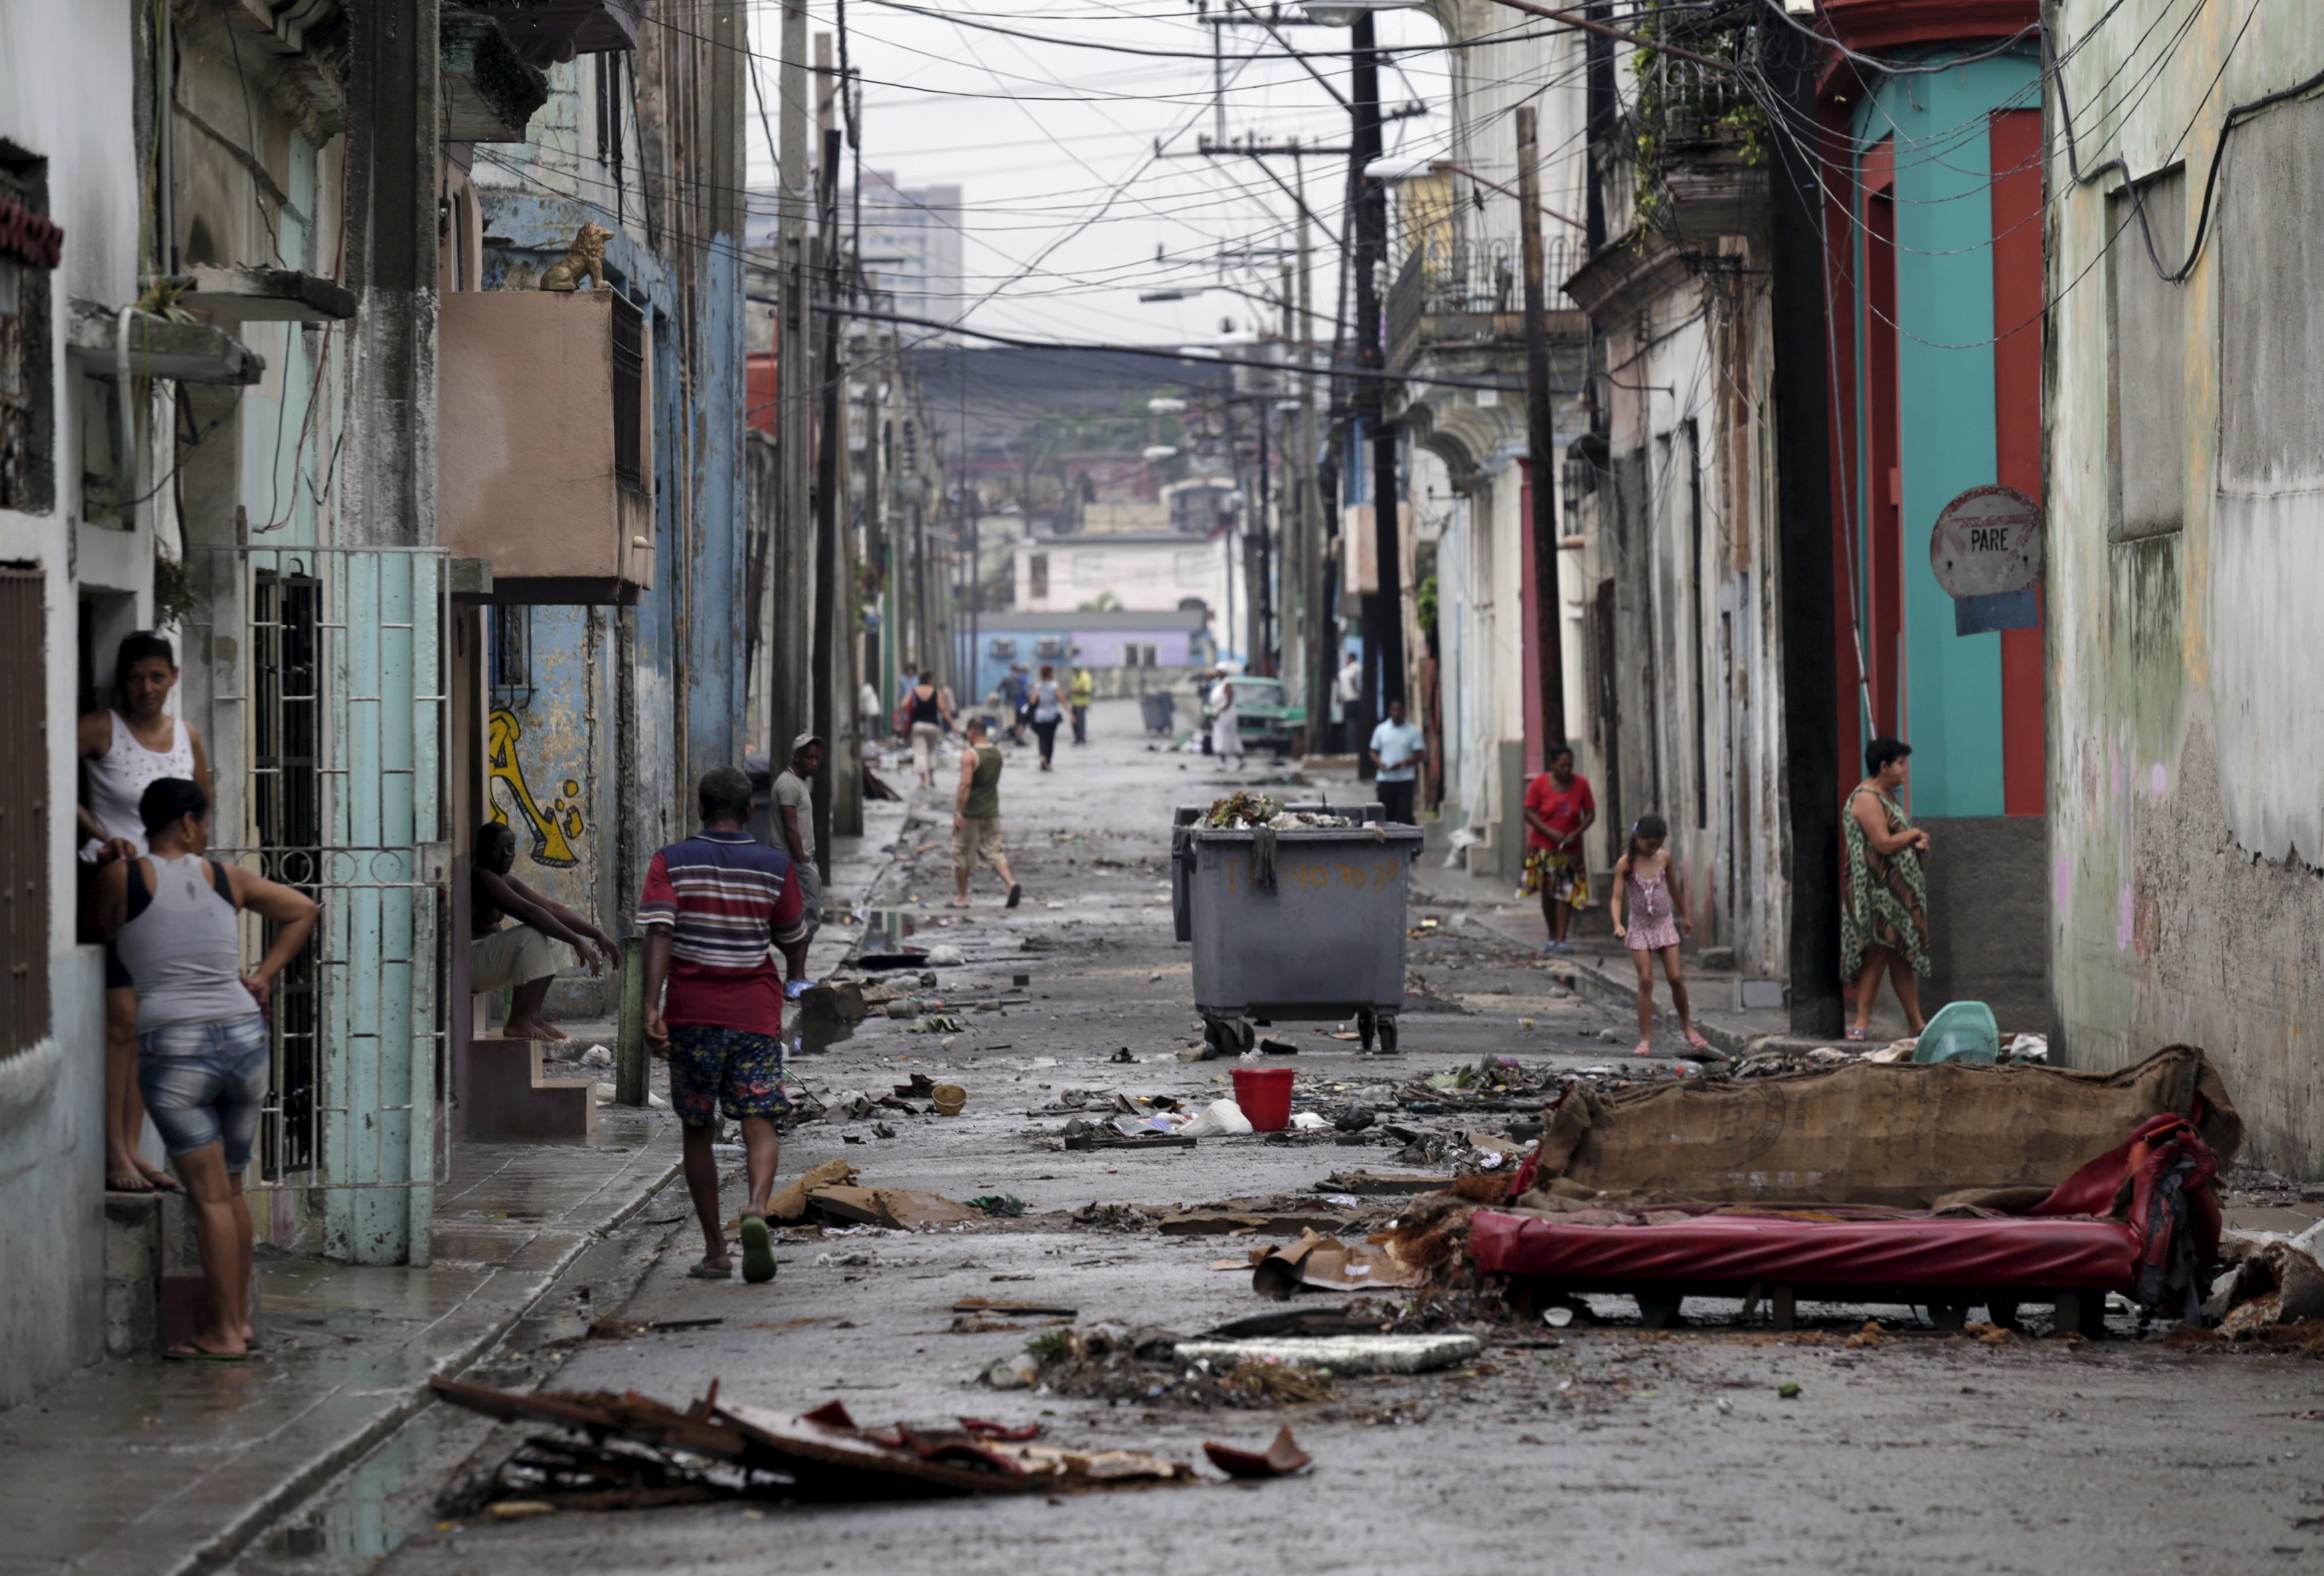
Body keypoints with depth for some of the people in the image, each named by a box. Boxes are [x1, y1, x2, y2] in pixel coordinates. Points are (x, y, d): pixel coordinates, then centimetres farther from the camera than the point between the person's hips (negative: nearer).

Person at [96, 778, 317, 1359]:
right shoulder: (226, 878, 9)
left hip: (173, 1049, -4)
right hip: (246, 1039, 4)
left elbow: (104, 930, 17)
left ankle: (226, 1333, -3)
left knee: (210, 1195, -4)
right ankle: (238, 1317, 23)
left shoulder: (123, 877, -1)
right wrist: (262, 976, 16)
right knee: (232, 1188, 17)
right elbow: (302, 910, 20)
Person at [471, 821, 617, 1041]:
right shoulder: (479, 878, -18)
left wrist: (598, 935, 2)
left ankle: (532, 1016, 1)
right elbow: (528, 912, -27)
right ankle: (518, 1022, -21)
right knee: (533, 935, -28)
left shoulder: (506, 881, 14)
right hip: (466, 963, -11)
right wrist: (578, 943, -30)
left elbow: (552, 908, 11)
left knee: (556, 941, 10)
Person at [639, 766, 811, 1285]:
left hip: (691, 1014, 0)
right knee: (759, 1124, -2)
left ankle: (715, 1251, 13)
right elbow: (792, 939, 14)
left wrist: (652, 1008, -19)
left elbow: (659, 933, -13)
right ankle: (757, 1209, -32)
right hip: (756, 1012, 0)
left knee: (697, 1130, 12)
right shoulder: (776, 867, 3)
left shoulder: (671, 863, -1)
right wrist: (798, 982, 35)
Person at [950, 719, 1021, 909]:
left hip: (970, 813, -6)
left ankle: (961, 898, 13)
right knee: (993, 851, 9)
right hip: (992, 811, 6)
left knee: (961, 854, 7)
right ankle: (1011, 883, -15)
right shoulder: (997, 753, 6)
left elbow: (965, 784, -22)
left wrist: (959, 812, -21)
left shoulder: (969, 755, -15)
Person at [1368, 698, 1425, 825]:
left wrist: (1402, 764, -15)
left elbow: (1418, 755, 1)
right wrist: (1379, 763, -9)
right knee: (1386, 814, 3)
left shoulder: (1412, 730, 2)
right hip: (1385, 779, 2)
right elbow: (1374, 752, 14)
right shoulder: (1381, 730, 8)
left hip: (1406, 780, -2)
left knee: (1404, 813, -10)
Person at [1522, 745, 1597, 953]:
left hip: (1570, 848, 0)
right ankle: (1552, 937, 19)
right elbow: (1529, 813, -6)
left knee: (1566, 892, -7)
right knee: (1548, 892, 4)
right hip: (1544, 845, 0)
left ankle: (1561, 940, -9)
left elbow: (1590, 814, 2)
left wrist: (1576, 833, -15)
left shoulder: (1581, 784, -2)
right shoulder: (1540, 784, -6)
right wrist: (1550, 832, -20)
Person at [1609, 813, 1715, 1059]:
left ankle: (1687, 1027, 18)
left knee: (1675, 978, -2)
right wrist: (1617, 924, -32)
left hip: (1665, 924, 2)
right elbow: (1617, 897, -15)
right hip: (1639, 927, -2)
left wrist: (1684, 916, 25)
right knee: (1646, 981, -8)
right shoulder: (1626, 863, -11)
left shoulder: (1664, 857, -2)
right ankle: (1645, 1040, -3)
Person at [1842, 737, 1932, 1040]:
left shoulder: (1888, 796, 18)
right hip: (1876, 891, -10)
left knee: (1904, 956, 10)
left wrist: (1918, 842, 2)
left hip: (1899, 889, 10)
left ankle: (1916, 1023, 12)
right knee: (1877, 953, -10)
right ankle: (1862, 1020, -8)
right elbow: (1884, 843, -22)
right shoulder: (1866, 798, -14)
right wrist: (1913, 835, -5)